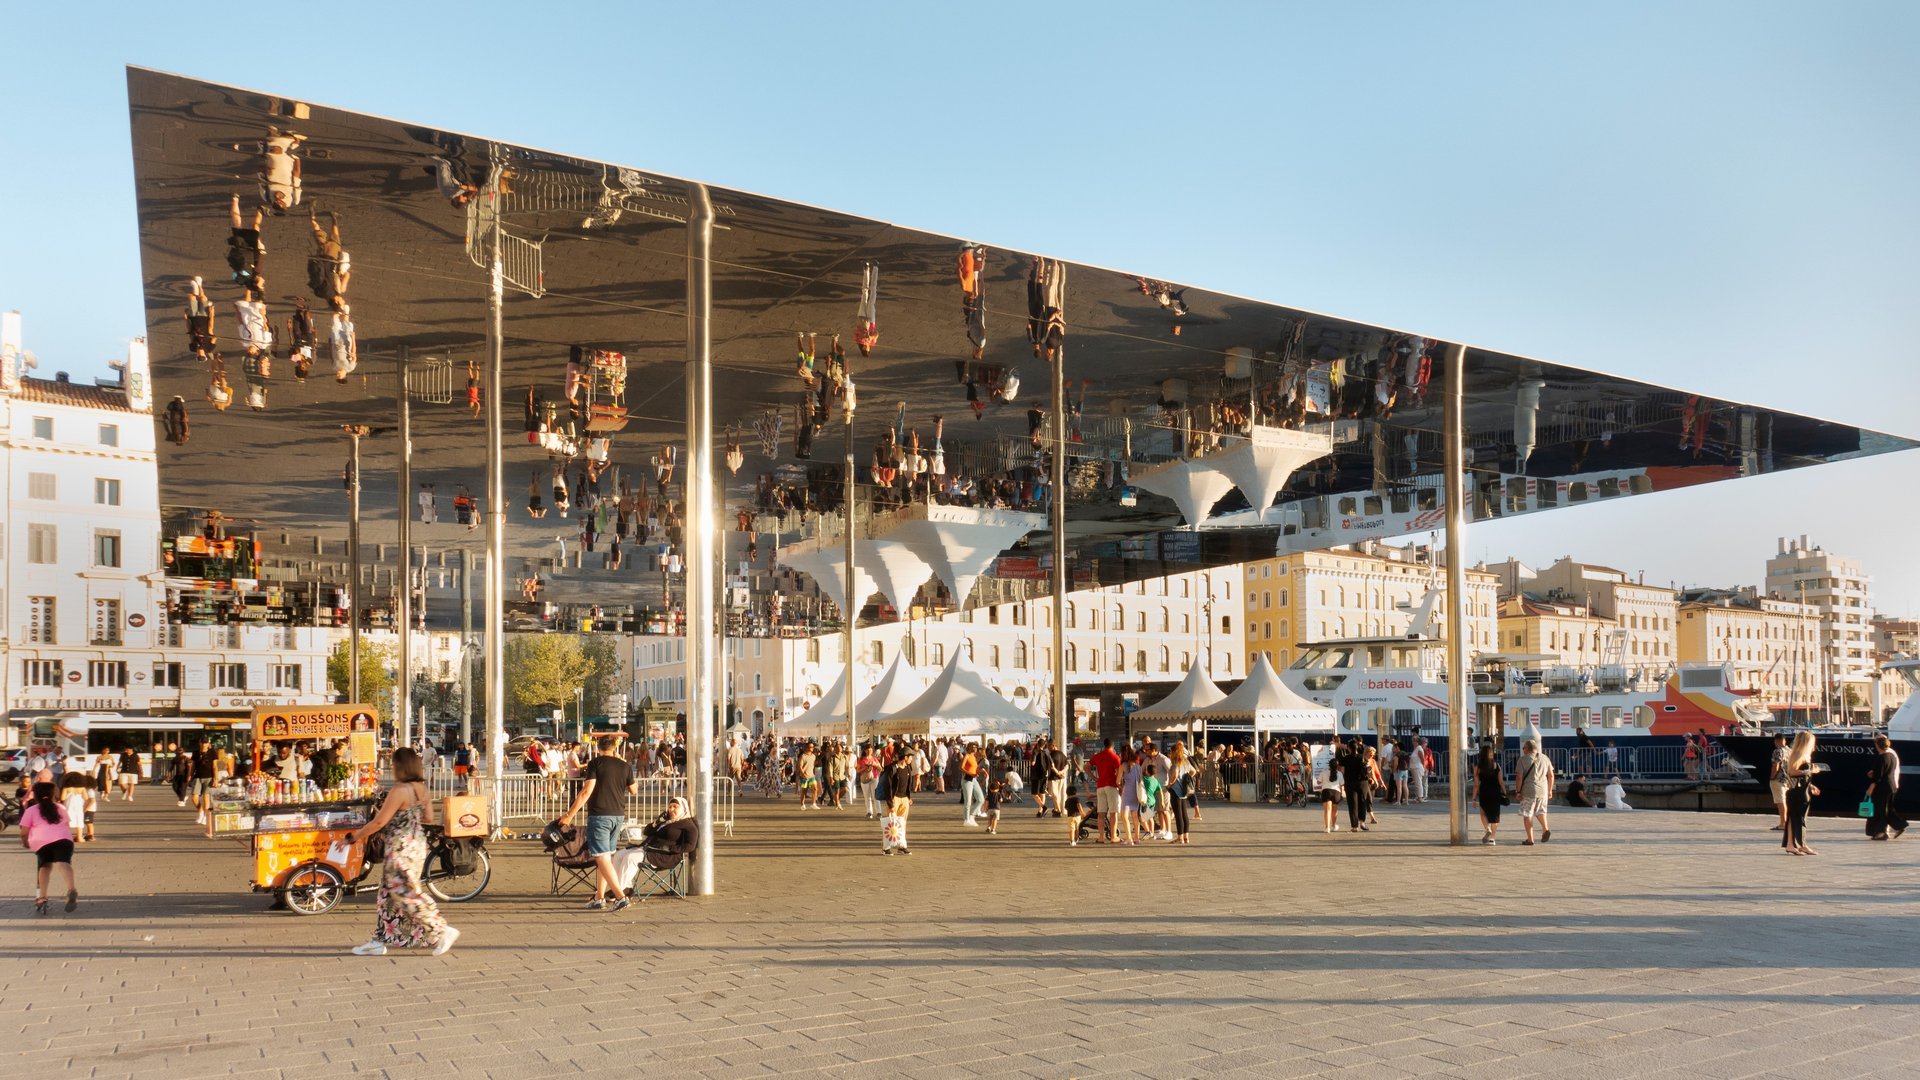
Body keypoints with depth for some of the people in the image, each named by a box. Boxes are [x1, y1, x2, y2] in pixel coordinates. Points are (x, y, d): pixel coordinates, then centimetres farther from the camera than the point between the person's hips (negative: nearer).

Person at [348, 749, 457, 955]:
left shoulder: (400, 790, -20)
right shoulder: (421, 788, 6)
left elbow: (380, 821, -17)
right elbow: (428, 818, 12)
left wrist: (360, 834, -3)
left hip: (401, 849, -10)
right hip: (417, 844, 10)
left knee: (408, 894, -3)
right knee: (388, 893, 15)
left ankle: (442, 931, -3)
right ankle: (379, 941, 21)